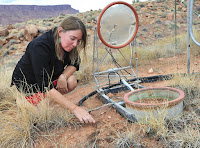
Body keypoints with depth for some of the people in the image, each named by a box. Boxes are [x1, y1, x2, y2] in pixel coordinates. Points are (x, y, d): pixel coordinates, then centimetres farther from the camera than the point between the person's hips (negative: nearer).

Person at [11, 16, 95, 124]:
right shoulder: (40, 46, -37)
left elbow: (74, 64, -3)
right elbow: (46, 86, -41)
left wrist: (63, 76, -28)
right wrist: (75, 109, -46)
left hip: (49, 76, 6)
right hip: (26, 82, -5)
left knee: (71, 82, -21)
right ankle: (22, 98, 6)